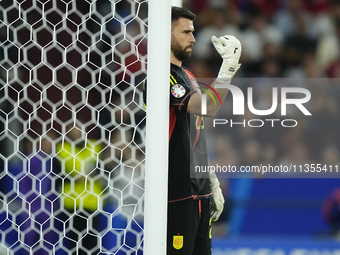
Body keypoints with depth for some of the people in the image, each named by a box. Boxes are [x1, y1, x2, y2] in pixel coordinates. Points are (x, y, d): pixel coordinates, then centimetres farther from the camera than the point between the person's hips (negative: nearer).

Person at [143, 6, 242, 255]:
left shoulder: (188, 76, 18)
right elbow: (206, 107, -26)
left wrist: (212, 181, 21)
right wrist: (228, 69, -31)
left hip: (200, 191, 9)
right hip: (176, 195, -9)